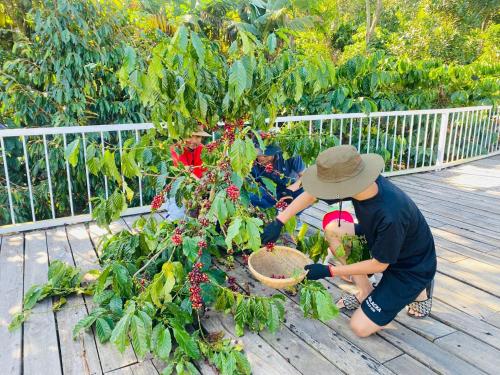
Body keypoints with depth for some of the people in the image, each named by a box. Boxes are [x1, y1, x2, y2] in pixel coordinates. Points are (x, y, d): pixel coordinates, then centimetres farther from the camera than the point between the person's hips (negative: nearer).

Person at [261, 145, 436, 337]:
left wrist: (329, 271, -19)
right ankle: (365, 293, 7)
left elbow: (379, 265, -24)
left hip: (412, 267, -7)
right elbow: (311, 194, -8)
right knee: (334, 230, -7)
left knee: (360, 327, -8)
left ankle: (418, 293, 11)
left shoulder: (390, 215, -40)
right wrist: (278, 222, -13)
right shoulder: (361, 182, -20)